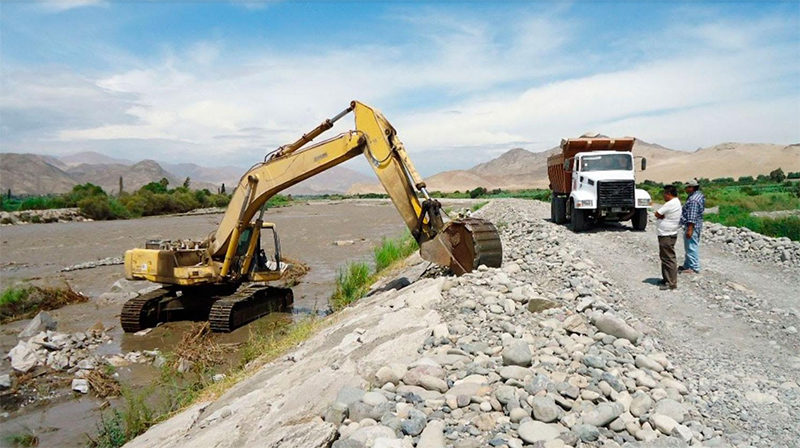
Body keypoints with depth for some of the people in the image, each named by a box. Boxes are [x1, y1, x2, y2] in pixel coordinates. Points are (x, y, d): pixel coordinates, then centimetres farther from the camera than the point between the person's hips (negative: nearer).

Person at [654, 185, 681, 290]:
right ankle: (666, 279, 28)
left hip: (667, 236, -11)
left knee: (669, 259, -6)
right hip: (666, 235, 11)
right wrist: (662, 216, -5)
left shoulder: (670, 204, -20)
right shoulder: (676, 202, 15)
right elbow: (660, 215, 14)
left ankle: (672, 283, -2)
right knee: (665, 257, 18)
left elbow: (657, 214, -16)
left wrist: (661, 216, 1)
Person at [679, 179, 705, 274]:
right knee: (689, 247, 18)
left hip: (692, 226, -11)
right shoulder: (698, 194, 13)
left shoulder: (693, 200, -21)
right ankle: (687, 265, 29)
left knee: (691, 247, -5)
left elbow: (692, 217, -25)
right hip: (696, 226, 11)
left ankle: (694, 268, 0)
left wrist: (690, 229, -26)